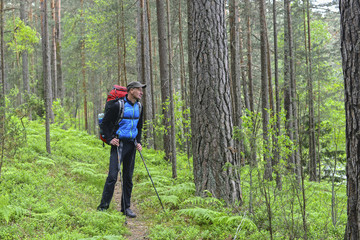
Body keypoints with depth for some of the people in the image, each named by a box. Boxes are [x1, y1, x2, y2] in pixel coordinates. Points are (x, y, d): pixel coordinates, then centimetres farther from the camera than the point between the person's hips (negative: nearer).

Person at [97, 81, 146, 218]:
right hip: (119, 143, -6)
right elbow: (105, 123, -6)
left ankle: (126, 208, 15)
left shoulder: (139, 107, 10)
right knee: (113, 176, -11)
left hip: (131, 145, 6)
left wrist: (138, 142, 13)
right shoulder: (118, 105, -12)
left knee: (128, 177, 8)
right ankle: (103, 207, -4)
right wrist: (109, 139, -12)